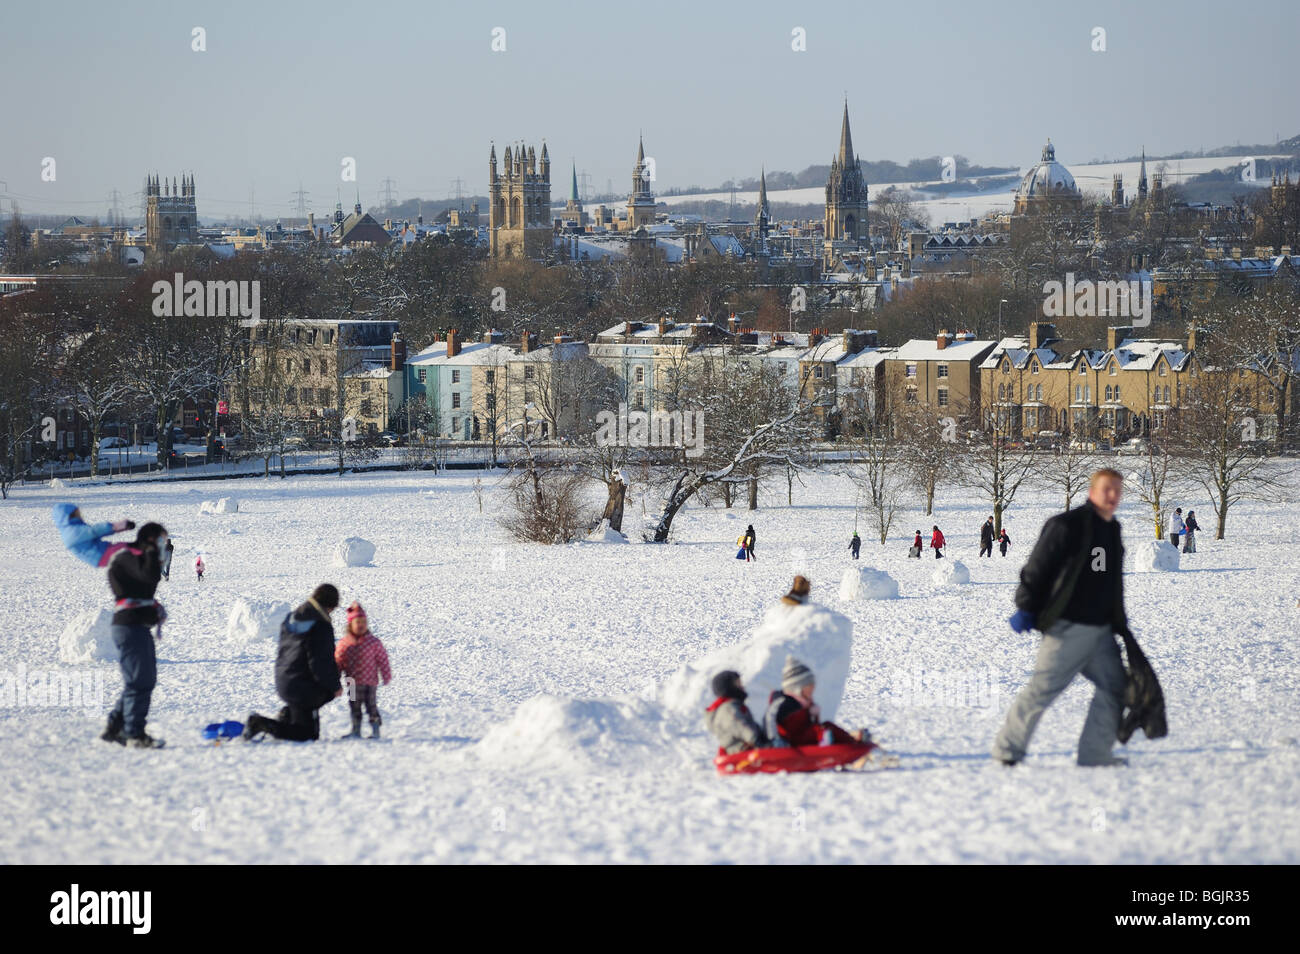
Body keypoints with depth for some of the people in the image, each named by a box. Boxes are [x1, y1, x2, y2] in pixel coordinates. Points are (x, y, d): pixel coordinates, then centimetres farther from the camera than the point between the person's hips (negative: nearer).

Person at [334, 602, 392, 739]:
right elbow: (338, 663, 7)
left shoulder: (374, 642, -6)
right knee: (355, 707, 11)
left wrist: (386, 676, -2)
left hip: (370, 682, -3)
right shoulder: (344, 644, 0)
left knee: (371, 706, -1)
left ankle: (375, 731, 8)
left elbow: (382, 659, -1)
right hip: (353, 684, 3)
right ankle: (356, 731, 21)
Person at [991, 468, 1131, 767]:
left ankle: (1094, 754, 4)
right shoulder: (1068, 525, -10)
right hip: (1068, 627, -8)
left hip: (1101, 629, 8)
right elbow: (1037, 568, -9)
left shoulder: (1112, 530, 16)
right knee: (1043, 688, -6)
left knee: (1113, 686, 0)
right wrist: (1025, 608, -11)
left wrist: (1120, 624, 23)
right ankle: (1007, 749, 5)